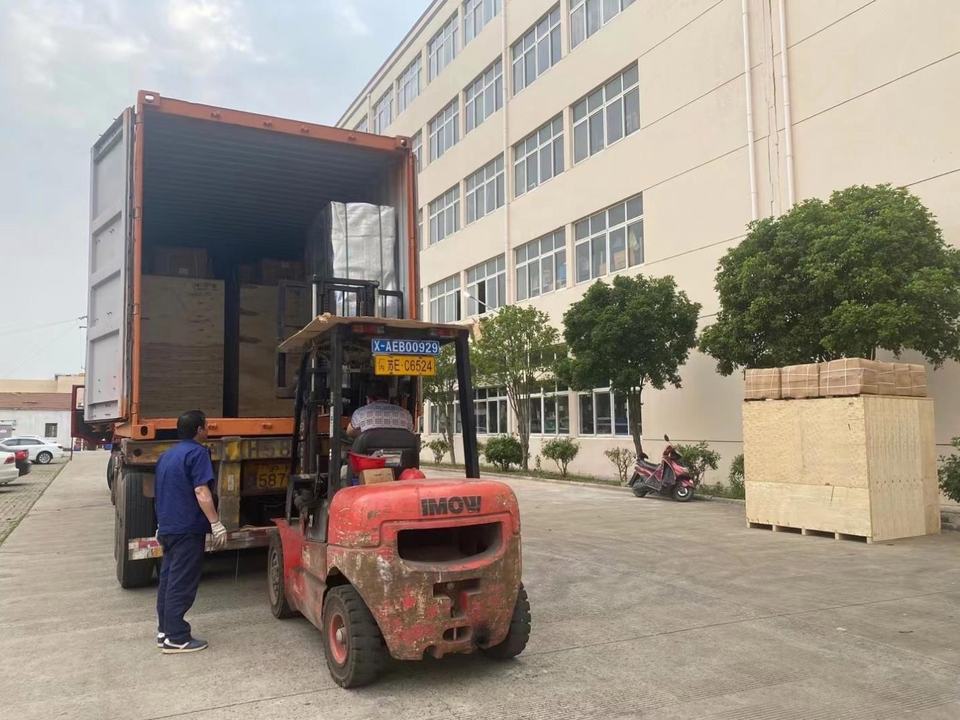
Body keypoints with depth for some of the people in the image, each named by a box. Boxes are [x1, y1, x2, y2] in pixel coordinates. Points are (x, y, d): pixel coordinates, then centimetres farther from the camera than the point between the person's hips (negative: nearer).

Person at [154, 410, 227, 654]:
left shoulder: (167, 455, 16)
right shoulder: (196, 453, -12)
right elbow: (201, 492, -21)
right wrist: (216, 524, -21)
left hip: (167, 527, 9)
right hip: (187, 529, -9)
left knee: (168, 579, 14)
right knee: (182, 584, -5)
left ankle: (164, 631, 20)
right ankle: (176, 638, -2)